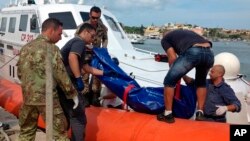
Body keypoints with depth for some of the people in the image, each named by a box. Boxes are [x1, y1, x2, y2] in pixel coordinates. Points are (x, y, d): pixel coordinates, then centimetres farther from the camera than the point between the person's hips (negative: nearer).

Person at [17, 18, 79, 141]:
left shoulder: (26, 48, 9)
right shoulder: (52, 49, -12)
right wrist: (73, 94, -2)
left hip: (28, 97, 7)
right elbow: (61, 75, -12)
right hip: (47, 97, -7)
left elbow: (19, 73, 15)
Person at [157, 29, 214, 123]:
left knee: (169, 81, 12)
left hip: (192, 52, -6)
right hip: (209, 53, 6)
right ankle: (200, 113, 27)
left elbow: (172, 58, 15)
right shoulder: (187, 33, 43)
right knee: (201, 82, 32)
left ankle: (168, 115, 15)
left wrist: (177, 77, 27)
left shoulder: (165, 38, 27)